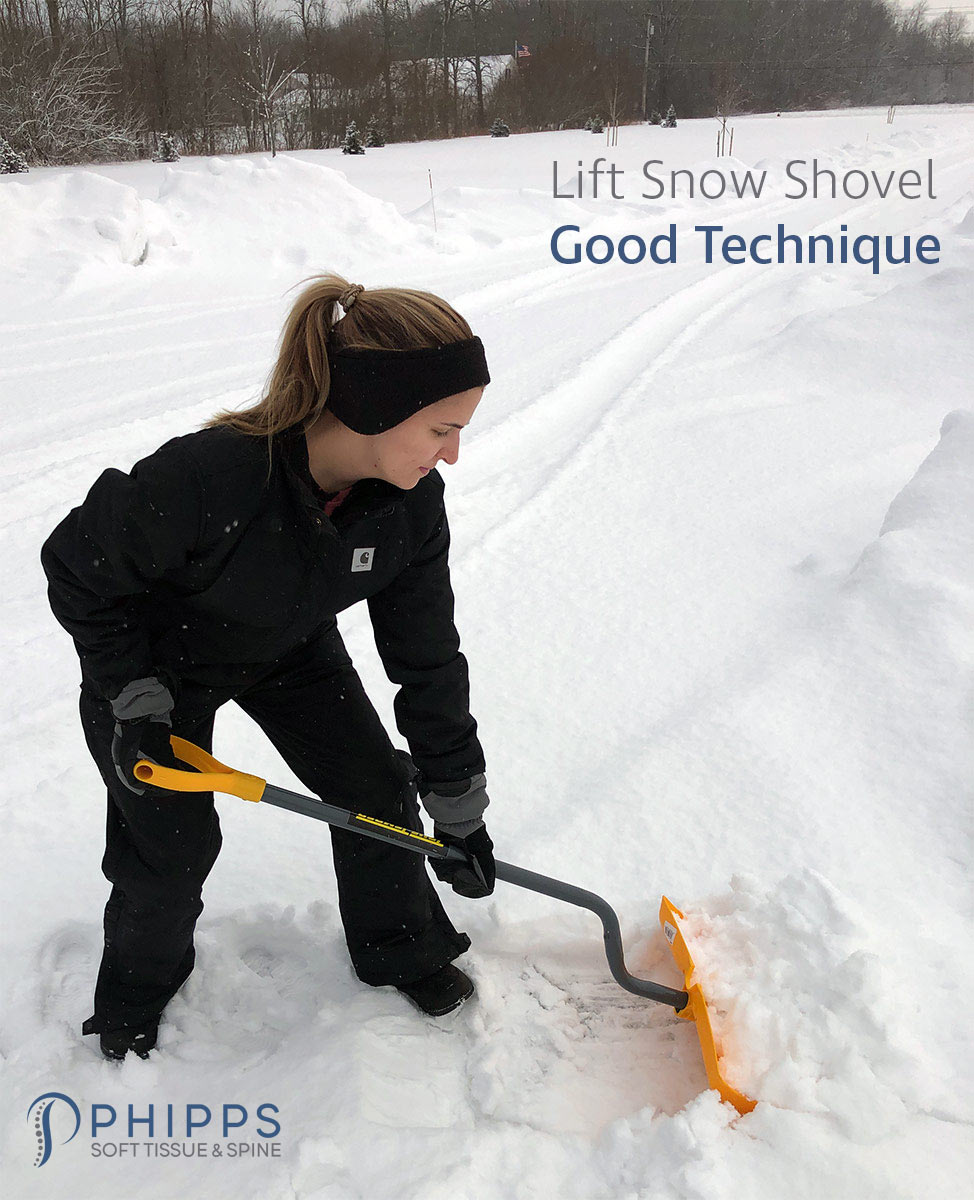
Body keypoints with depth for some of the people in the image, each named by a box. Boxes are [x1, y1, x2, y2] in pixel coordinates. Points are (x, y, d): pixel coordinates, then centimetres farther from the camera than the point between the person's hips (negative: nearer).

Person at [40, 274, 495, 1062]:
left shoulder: (411, 502, -25)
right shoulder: (206, 478, -42)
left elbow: (428, 657, -14)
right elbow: (77, 570, -23)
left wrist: (457, 804, -9)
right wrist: (135, 701, -18)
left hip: (293, 650, 5)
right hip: (159, 662, -4)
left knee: (378, 793, 3)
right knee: (173, 848, 4)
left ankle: (401, 948, 31)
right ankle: (138, 991, 37)